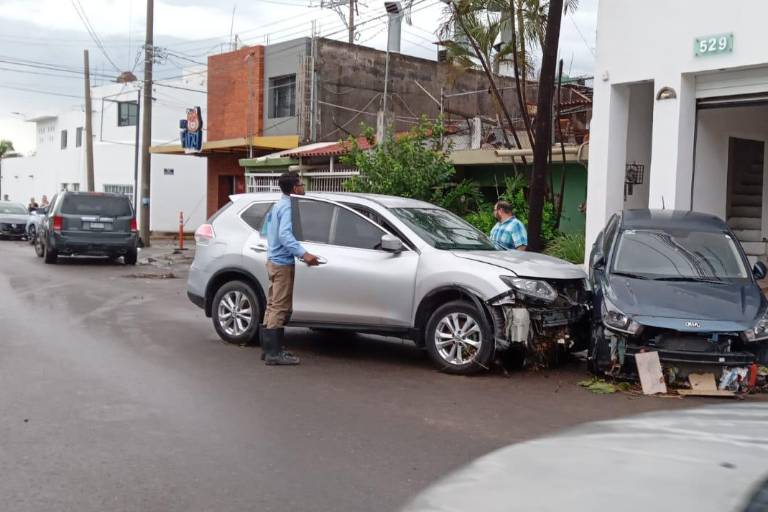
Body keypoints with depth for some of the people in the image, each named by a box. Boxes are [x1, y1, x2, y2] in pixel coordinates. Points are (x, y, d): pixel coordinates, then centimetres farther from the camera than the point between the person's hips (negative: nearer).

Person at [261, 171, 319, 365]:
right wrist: (304, 254, -41)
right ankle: (274, 353, -8)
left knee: (273, 306, 13)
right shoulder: (288, 207, -15)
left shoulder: (278, 205, 17)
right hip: (283, 263, -10)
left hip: (274, 260, 10)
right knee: (280, 308, -9)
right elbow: (285, 234, -30)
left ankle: (269, 348, 19)